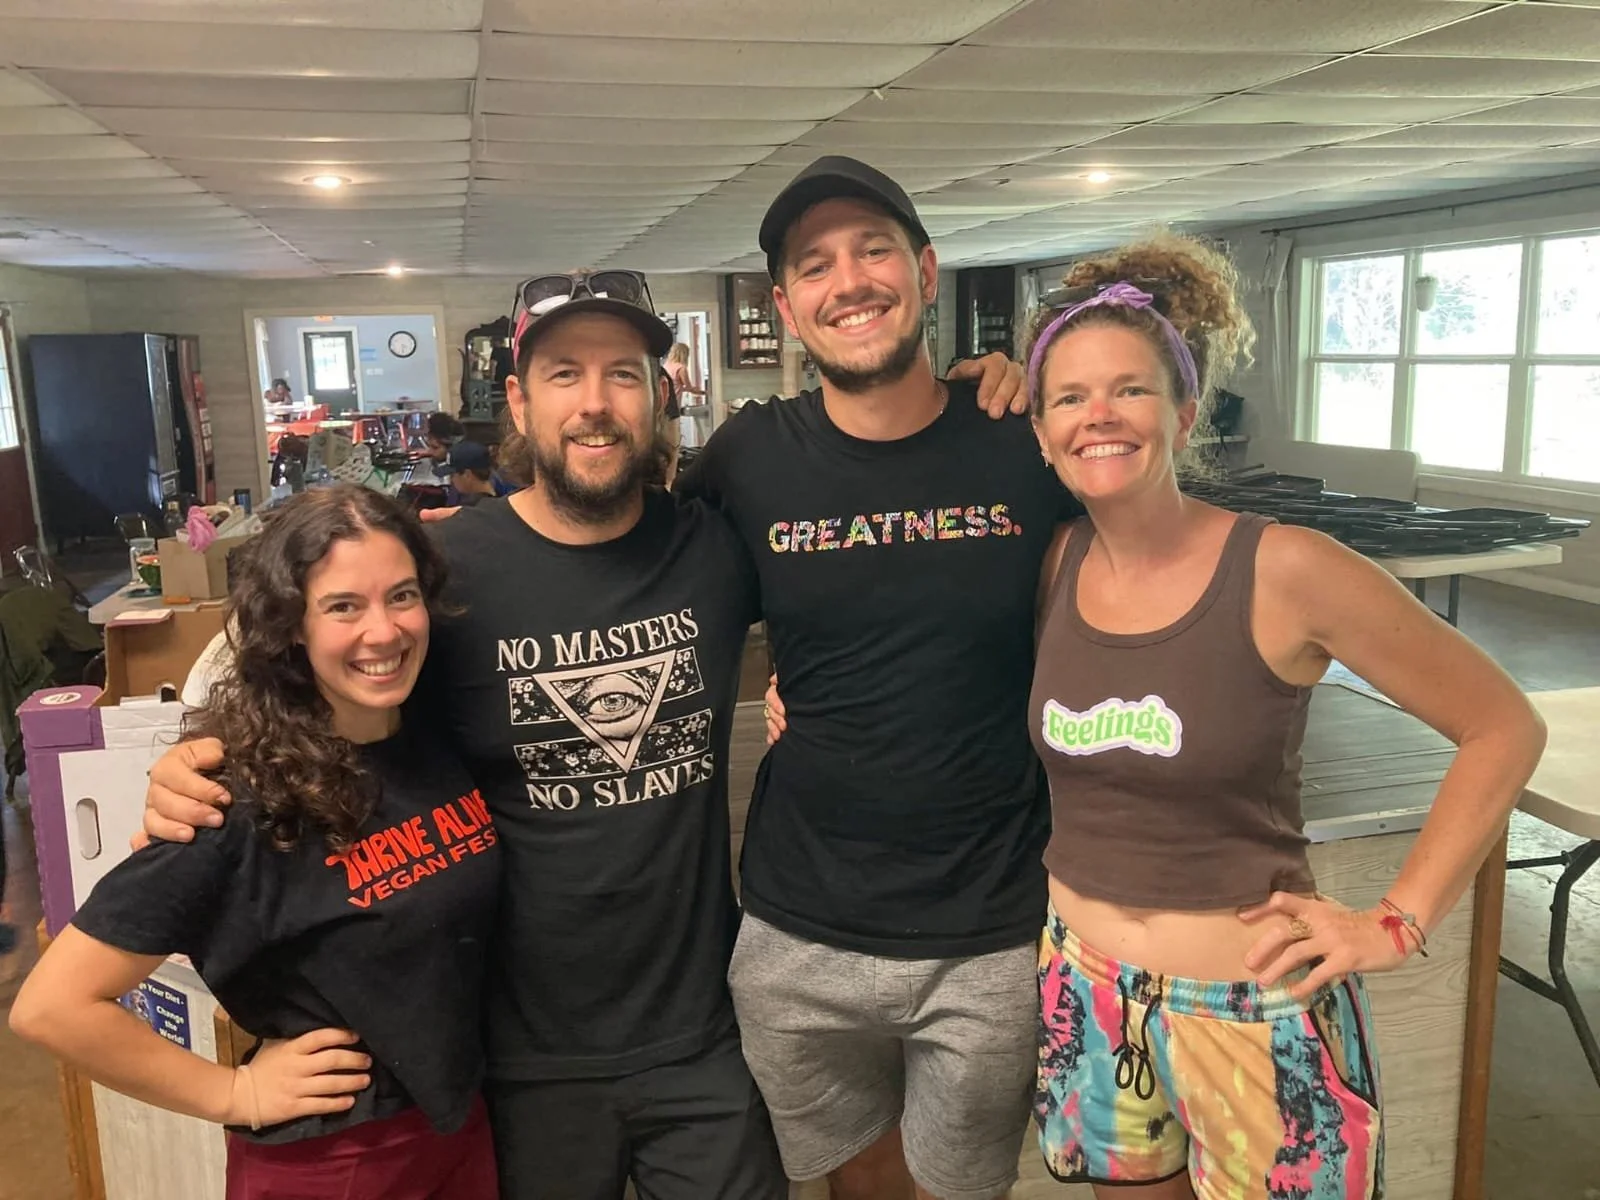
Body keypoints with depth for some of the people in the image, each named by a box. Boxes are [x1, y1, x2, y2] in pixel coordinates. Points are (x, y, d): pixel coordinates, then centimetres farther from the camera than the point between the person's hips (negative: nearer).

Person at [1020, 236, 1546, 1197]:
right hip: (1083, 990, 4)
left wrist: (1400, 922, -11)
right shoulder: (1054, 563, -4)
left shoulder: (1283, 571, -16)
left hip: (1255, 1004, -4)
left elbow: (1504, 728, -8)